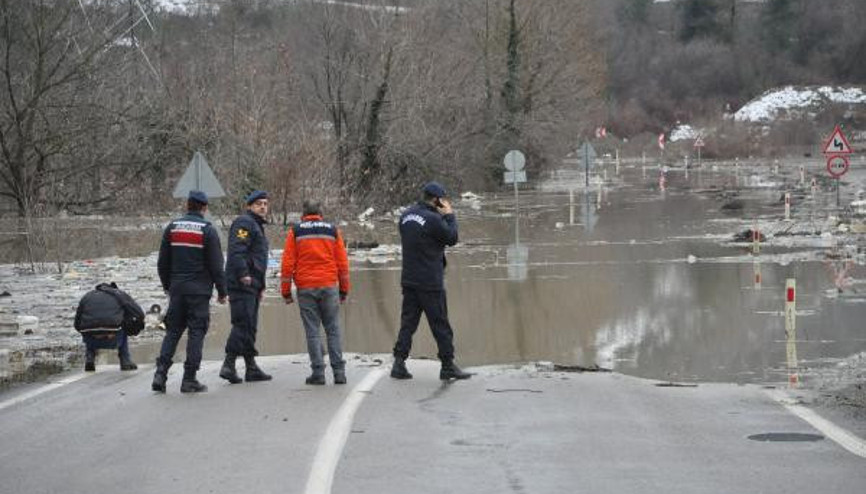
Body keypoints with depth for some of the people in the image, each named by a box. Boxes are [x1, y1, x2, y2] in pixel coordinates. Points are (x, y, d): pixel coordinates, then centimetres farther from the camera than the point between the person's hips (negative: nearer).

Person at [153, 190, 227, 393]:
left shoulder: (172, 228, 7)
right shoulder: (208, 230, -6)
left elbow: (163, 262, 11)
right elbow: (216, 265, -7)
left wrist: (168, 286, 23)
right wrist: (221, 291, 1)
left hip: (176, 290, 4)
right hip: (199, 291, -4)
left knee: (172, 331, 10)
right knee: (196, 333, 0)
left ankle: (160, 373, -2)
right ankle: (189, 380, -1)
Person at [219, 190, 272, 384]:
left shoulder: (257, 226, 27)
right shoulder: (244, 223, -7)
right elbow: (236, 250, -21)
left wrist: (261, 285, 29)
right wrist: (243, 273, -28)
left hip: (252, 284, 10)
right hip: (242, 283, -10)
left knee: (249, 326, 11)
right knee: (243, 324, -15)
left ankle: (251, 368, 13)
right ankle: (229, 364, -17)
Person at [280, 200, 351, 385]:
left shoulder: (295, 231, 4)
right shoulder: (333, 230, 8)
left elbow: (287, 263, 1)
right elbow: (343, 262, 8)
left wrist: (286, 291, 6)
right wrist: (344, 290, 14)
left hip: (305, 288, -1)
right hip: (329, 286, 1)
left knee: (312, 331, 2)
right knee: (333, 330, 5)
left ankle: (318, 372, -2)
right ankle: (339, 372, 0)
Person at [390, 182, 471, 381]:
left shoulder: (406, 216, 7)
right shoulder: (432, 219, -17)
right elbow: (452, 238, -9)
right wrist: (449, 215, 2)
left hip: (409, 280, 7)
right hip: (430, 282, -7)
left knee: (407, 323, 9)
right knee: (441, 325, 2)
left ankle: (399, 363, 2)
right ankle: (448, 366, 7)